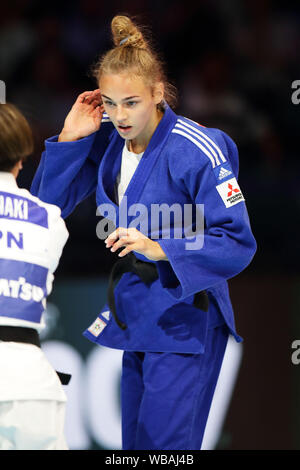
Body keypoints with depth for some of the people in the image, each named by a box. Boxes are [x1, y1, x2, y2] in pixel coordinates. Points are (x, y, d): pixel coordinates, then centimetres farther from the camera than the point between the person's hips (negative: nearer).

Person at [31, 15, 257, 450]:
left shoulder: (198, 152, -19)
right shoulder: (107, 140, 0)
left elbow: (238, 244, -18)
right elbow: (48, 204, 5)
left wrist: (160, 249, -27)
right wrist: (70, 137, -8)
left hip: (185, 320, -7)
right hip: (134, 313, 7)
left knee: (163, 443, -13)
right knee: (133, 443, 14)